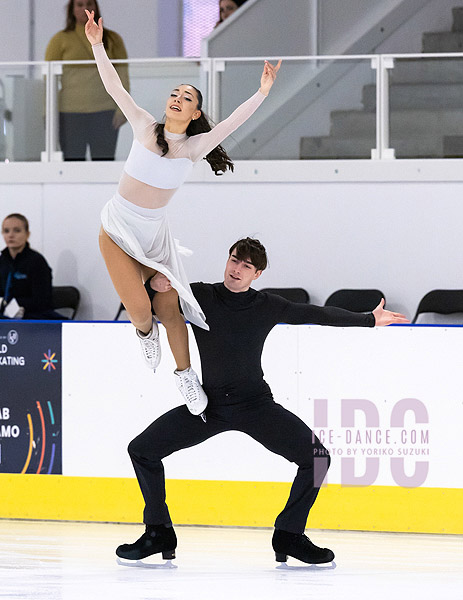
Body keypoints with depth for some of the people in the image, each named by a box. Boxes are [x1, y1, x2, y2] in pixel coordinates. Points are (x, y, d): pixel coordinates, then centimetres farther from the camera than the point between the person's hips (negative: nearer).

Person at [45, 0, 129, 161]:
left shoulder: (113, 39, 9)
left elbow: (122, 75, 6)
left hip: (104, 111, 1)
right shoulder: (60, 40, 6)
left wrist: (123, 108, -5)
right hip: (70, 113, -1)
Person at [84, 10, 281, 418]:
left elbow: (231, 124, -15)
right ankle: (145, 333, 24)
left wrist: (262, 93, -26)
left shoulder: (194, 148, -5)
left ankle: (185, 374, 21)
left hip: (155, 234, 1)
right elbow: (115, 89, -6)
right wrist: (97, 46, -13)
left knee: (169, 305, 1)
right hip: (118, 230, -1)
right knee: (140, 309, -13)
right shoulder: (145, 127, -5)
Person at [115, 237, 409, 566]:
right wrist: (154, 288, -23)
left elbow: (319, 315, 10)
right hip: (208, 405, 0)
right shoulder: (198, 297, -5)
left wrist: (370, 319, 15)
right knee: (142, 449, -11)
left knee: (317, 457, -14)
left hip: (256, 405, 0)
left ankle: (289, 535, 2)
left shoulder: (269, 307, -3)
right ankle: (159, 534, 4)